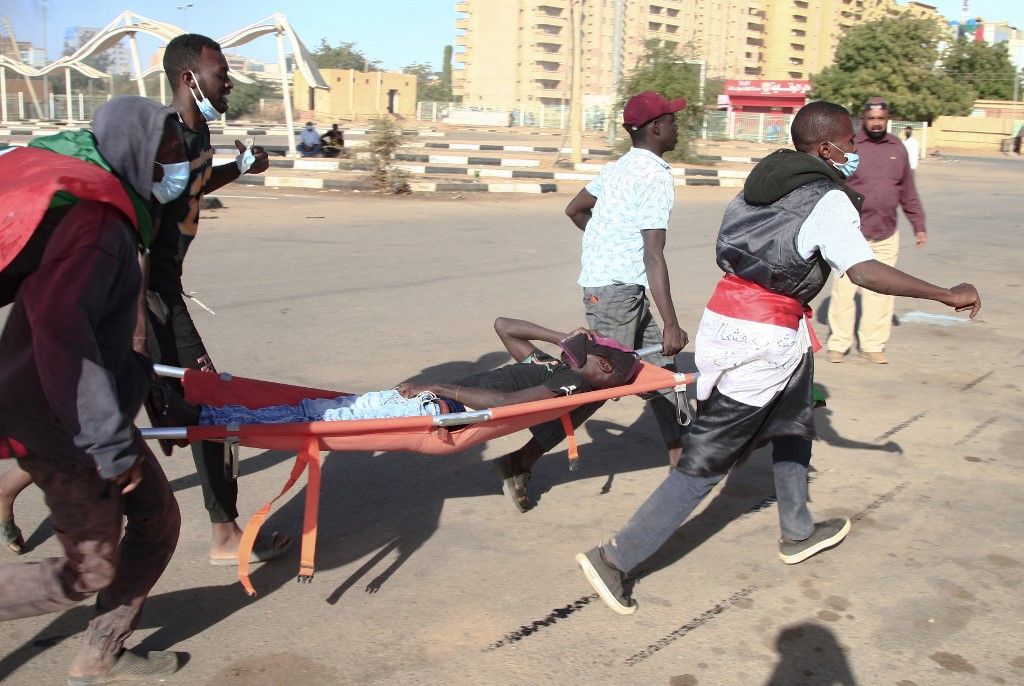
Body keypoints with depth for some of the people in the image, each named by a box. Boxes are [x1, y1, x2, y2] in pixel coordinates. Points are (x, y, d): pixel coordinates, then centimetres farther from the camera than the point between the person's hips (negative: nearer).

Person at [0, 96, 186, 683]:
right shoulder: (100, 218, -21)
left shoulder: (114, 216, 9)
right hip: (62, 425, -10)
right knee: (89, 571, 2)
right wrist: (111, 443, -29)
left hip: (87, 413, 10)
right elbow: (59, 326, -32)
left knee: (158, 520, 15)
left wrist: (138, 371, 21)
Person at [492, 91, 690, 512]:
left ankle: (680, 453, 27)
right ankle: (521, 461, -1)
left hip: (610, 286, 10)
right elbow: (654, 257, -23)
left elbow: (574, 210, 22)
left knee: (660, 366, 16)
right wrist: (671, 324, -24)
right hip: (616, 291, -10)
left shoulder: (619, 167, 11)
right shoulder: (656, 177, -16)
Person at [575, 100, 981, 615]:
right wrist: (946, 295, -16)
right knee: (705, 461, -3)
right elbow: (864, 270, -24)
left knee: (794, 423, 28)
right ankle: (615, 558, -2)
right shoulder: (829, 201, -12)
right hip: (765, 339, -9)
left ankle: (797, 533, 46)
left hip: (726, 314, 9)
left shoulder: (764, 178, 12)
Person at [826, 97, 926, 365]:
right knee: (844, 289, -1)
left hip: (886, 235, 4)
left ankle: (872, 345, 17)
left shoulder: (897, 149, 10)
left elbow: (909, 192, 15)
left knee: (882, 292, 6)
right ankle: (839, 344, 11)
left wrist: (919, 226, 14)